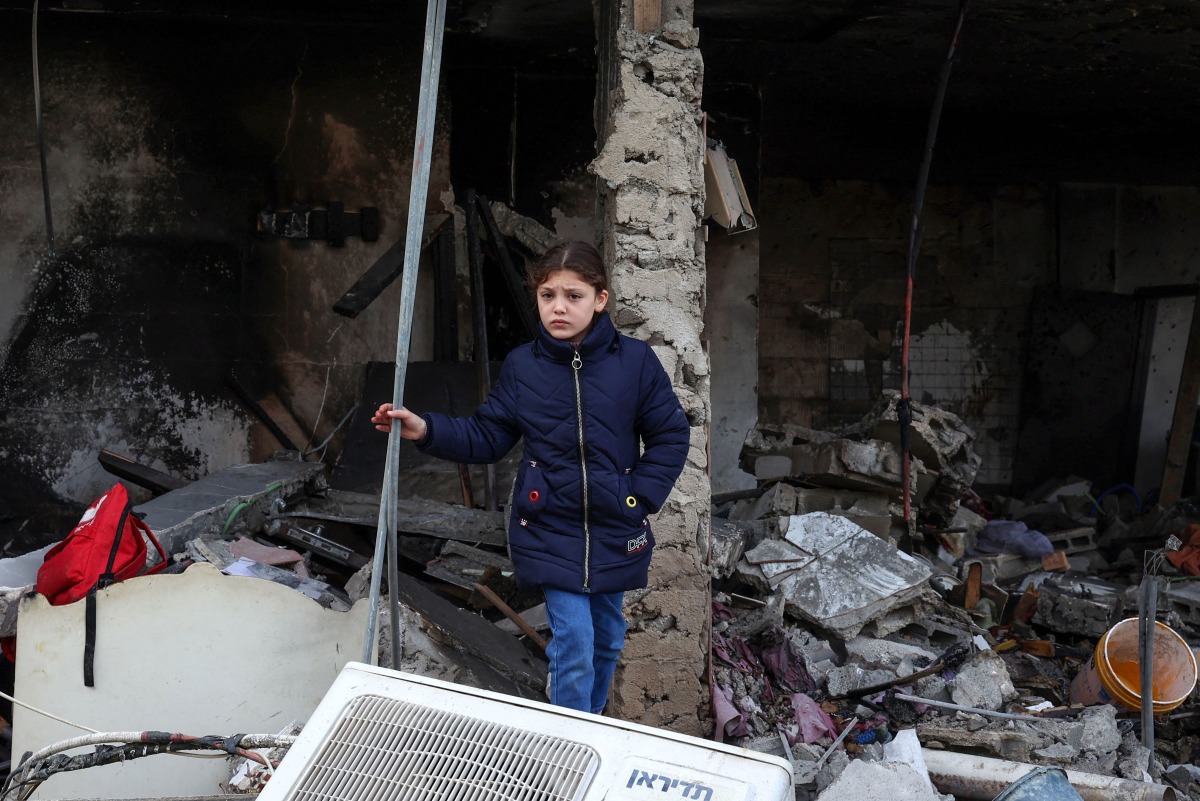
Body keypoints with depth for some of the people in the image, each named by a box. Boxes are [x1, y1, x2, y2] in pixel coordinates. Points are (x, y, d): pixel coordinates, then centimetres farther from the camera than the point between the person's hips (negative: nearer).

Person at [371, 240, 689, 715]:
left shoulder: (635, 361, -8)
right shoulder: (522, 366, -5)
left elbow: (670, 436, -1)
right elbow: (487, 438, 1)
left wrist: (640, 498, -9)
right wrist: (426, 431, -12)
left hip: (614, 532, 2)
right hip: (550, 529, -1)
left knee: (607, 637, 18)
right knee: (573, 640, -10)